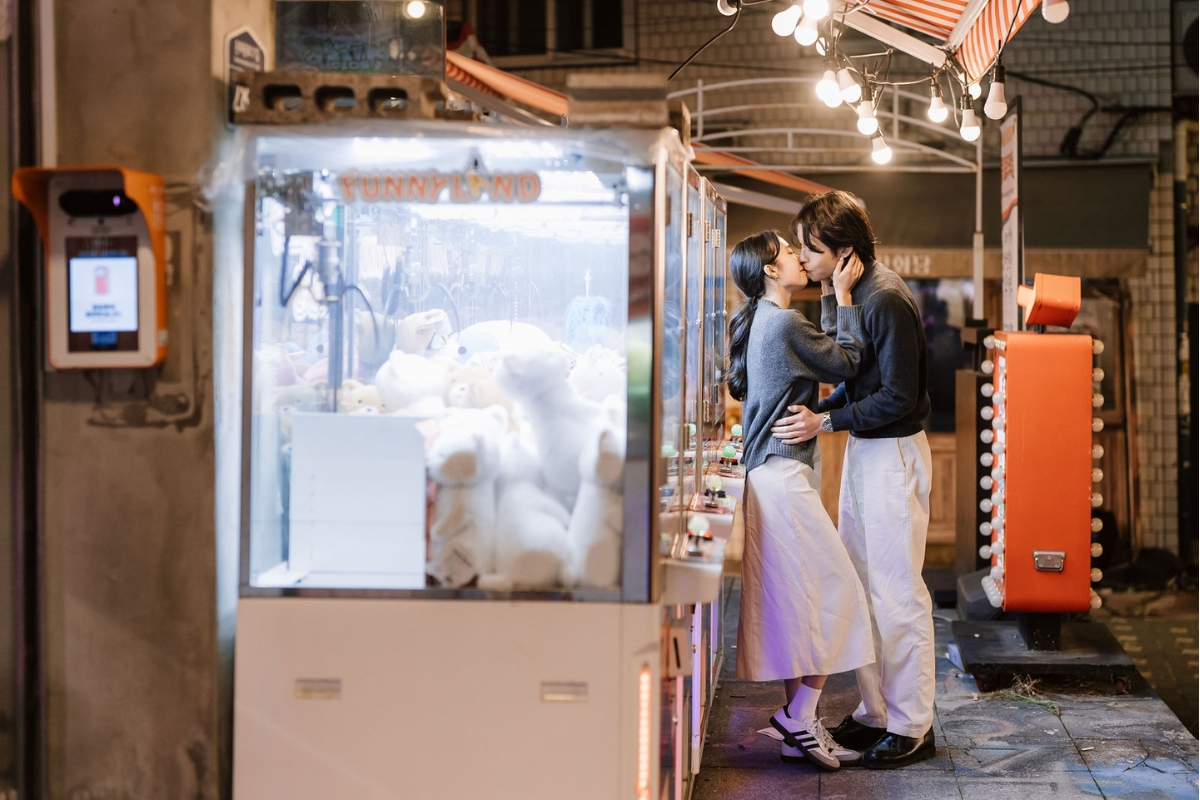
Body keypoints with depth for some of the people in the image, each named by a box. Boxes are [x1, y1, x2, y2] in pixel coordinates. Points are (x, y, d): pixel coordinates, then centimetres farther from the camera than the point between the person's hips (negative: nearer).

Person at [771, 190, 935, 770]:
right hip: (863, 450, 10)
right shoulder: (849, 294, 9)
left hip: (893, 453, -10)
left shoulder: (885, 300, -19)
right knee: (859, 585, 13)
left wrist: (824, 422, -19)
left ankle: (912, 726, 5)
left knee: (896, 592, -4)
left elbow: (898, 396, -21)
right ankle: (874, 714, 22)